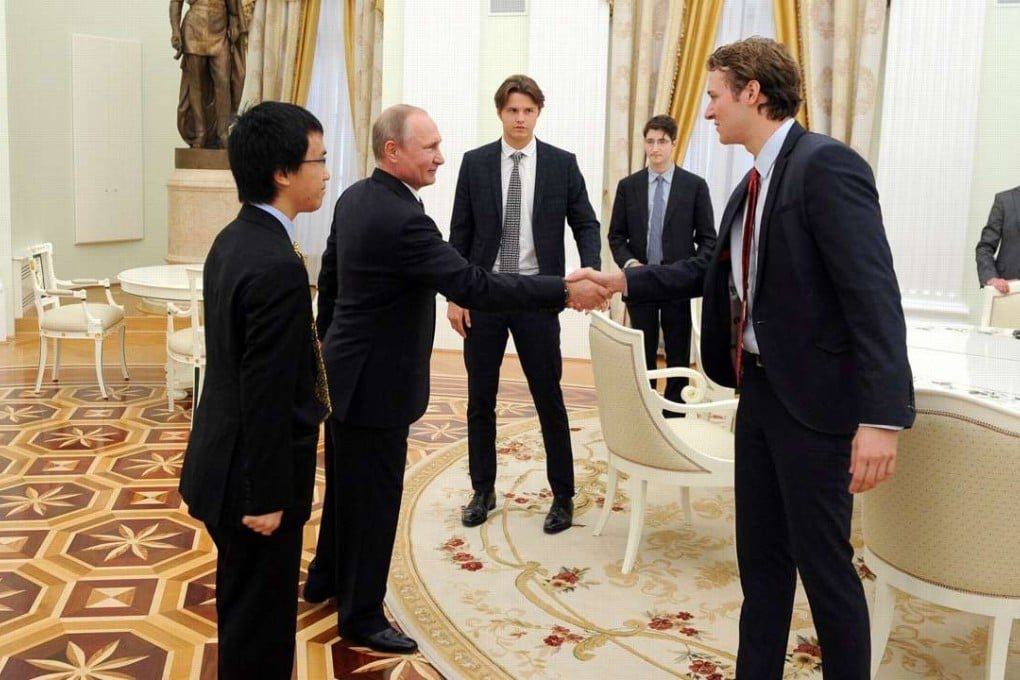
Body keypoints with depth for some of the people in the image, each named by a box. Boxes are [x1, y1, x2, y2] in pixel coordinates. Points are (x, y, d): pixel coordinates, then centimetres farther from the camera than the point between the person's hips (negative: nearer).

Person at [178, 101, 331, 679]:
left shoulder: (235, 240, 4)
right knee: (259, 616, 8)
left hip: (227, 459, 9)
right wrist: (267, 495, -18)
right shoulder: (278, 266, -26)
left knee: (246, 605, 24)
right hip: (252, 475, -9)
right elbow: (267, 394, -24)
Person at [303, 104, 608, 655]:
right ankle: (362, 616, 19)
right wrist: (563, 291, -28)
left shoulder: (354, 198, 4)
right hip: (375, 381, -10)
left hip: (348, 370, 10)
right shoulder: (401, 218, -26)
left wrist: (330, 339, 26)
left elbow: (328, 276, 14)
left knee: (349, 483, 24)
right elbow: (471, 285, -31)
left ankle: (325, 576, 43)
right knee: (373, 496, 4)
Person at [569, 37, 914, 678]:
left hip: (815, 400, -9)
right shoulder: (755, 184, 11)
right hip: (760, 390, 9)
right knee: (760, 556, 17)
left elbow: (875, 295, -23)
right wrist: (621, 279, 17)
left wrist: (881, 417, -28)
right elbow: (715, 269, 23)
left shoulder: (827, 164, -17)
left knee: (824, 564, 4)